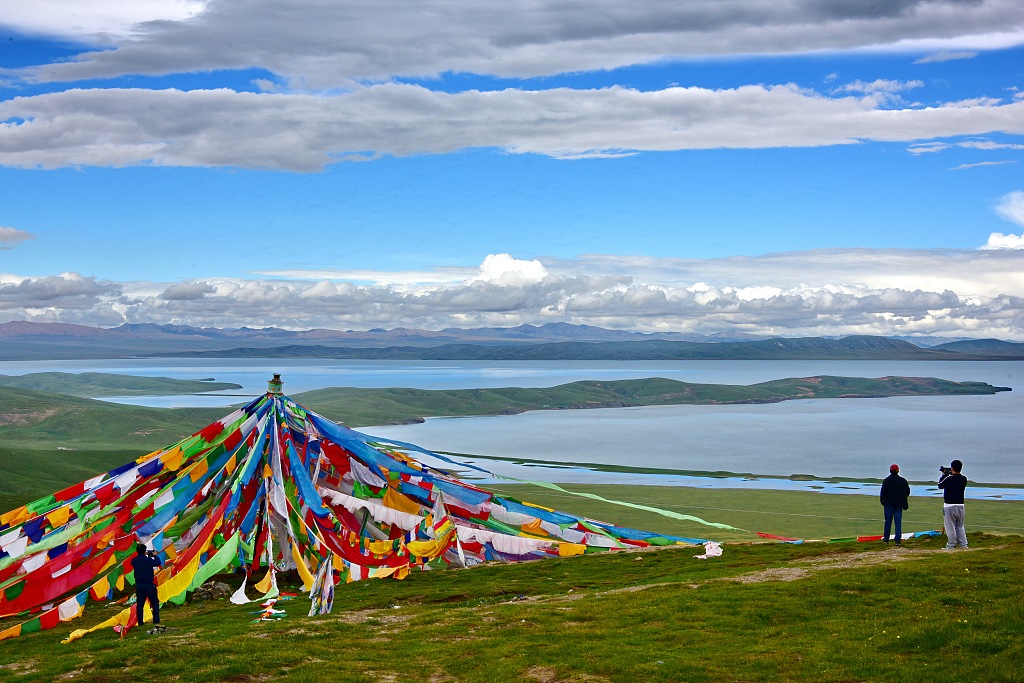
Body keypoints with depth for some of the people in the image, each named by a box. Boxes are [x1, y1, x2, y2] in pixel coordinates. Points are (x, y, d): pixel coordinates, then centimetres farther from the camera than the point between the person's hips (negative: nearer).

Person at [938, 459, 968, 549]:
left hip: (949, 506, -6)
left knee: (950, 527, 1)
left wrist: (944, 475, 9)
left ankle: (951, 545, 3)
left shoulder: (949, 478, -15)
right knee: (960, 526, 15)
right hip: (960, 505, 6)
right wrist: (948, 475, 16)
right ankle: (964, 544, 12)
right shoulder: (964, 479, 2)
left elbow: (940, 485, -1)